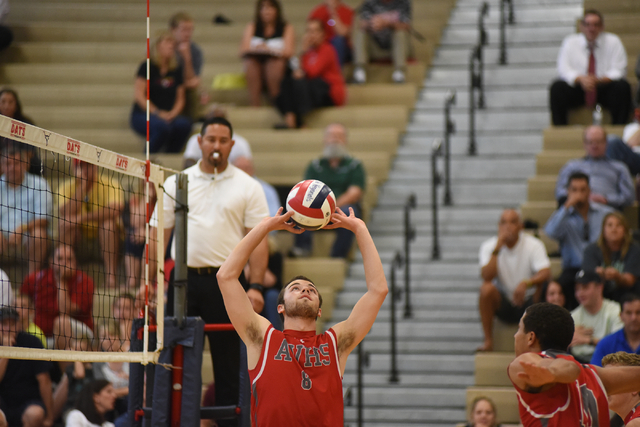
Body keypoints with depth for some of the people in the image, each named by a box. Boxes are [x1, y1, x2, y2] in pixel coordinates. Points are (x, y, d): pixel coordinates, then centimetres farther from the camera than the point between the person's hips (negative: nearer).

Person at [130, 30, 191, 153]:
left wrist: (172, 113, -7)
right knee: (161, 126, -38)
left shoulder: (177, 71, 15)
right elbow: (139, 95, -8)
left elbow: (180, 99, 14)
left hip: (170, 115, 5)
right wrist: (157, 113, -16)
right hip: (143, 115, -5)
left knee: (184, 124, -29)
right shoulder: (147, 67, 0)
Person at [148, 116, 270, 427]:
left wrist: (255, 286, -11)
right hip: (184, 280, 2)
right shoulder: (175, 184, 9)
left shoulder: (248, 187, 4)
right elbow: (158, 235, 9)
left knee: (228, 361, 1)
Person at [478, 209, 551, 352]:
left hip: (528, 303, -1)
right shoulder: (489, 246, -6)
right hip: (502, 303, 1)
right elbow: (486, 276, -21)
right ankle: (488, 341, -20)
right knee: (486, 288, -29)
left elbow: (546, 273, -26)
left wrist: (526, 283, -45)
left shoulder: (533, 245, -11)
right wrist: (497, 249, -28)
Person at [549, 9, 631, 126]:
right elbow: (564, 69, -5)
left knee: (622, 87, -30)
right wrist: (581, 79, -27)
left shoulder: (613, 41, 1)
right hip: (578, 89, 0)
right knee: (557, 87, -27)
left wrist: (600, 80, -26)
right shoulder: (570, 42, 4)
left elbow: (618, 71, -5)